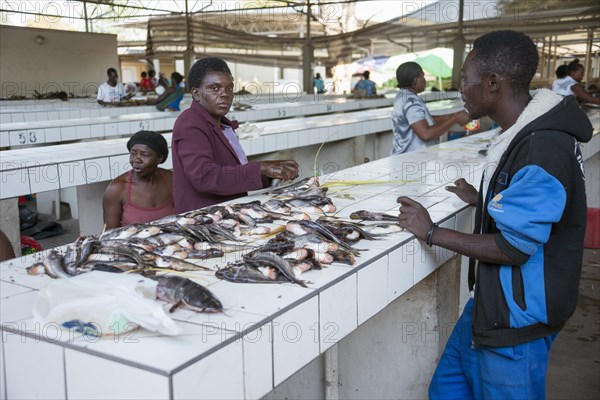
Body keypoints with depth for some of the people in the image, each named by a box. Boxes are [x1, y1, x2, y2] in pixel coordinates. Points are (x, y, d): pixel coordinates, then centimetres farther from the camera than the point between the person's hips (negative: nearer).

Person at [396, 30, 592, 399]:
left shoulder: (543, 150, -28)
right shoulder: (523, 133, 4)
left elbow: (513, 247, -25)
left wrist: (431, 232, -18)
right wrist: (482, 200, 14)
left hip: (519, 318, -9)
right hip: (493, 300, 9)